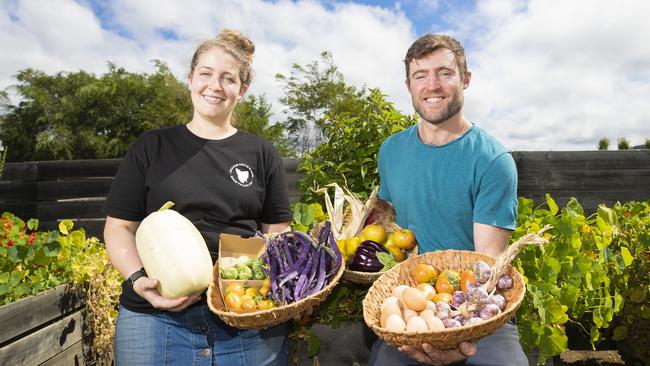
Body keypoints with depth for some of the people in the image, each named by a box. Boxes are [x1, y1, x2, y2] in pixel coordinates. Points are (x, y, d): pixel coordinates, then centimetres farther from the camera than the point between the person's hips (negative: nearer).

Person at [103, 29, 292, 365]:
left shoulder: (262, 154, 7)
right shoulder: (150, 148, 6)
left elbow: (276, 234, 7)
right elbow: (119, 227, 5)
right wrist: (138, 278, -12)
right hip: (156, 316, 0)